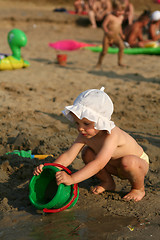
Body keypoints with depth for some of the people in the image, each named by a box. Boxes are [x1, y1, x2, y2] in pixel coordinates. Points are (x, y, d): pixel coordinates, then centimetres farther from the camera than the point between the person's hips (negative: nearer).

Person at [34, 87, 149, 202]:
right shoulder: (85, 134, -15)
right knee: (87, 153, -9)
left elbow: (98, 164, -49)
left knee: (127, 162, -39)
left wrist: (71, 179, -56)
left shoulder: (112, 135, -39)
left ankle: (139, 189, -8)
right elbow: (68, 155, -16)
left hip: (138, 163, -6)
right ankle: (108, 182, 11)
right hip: (114, 166, 6)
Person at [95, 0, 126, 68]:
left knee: (121, 46, -20)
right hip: (108, 36, -5)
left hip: (116, 36, 5)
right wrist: (107, 32, -32)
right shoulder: (110, 16, -15)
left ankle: (120, 62, -9)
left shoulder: (121, 17, 6)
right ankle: (99, 63, 21)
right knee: (104, 51, -4)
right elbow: (104, 25, -17)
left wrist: (121, 34, 17)